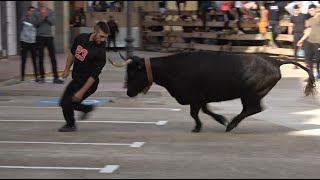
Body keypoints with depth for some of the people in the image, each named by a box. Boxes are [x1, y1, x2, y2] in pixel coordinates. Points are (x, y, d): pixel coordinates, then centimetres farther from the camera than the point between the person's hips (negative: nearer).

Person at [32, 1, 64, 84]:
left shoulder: (50, 11, 7)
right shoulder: (36, 12, 3)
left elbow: (52, 22, -3)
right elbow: (35, 24, -6)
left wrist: (47, 16, -16)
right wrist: (42, 17, -17)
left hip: (49, 36, 1)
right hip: (40, 37, -1)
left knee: (53, 58, -4)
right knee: (41, 58, 6)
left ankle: (56, 77, -4)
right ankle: (42, 77, 15)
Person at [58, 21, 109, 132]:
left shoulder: (100, 52, -25)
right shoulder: (81, 38, -7)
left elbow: (93, 76, -24)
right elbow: (72, 53, 13)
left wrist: (81, 92, -25)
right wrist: (67, 70, 16)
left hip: (88, 83, -7)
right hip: (76, 79, 7)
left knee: (67, 103, -11)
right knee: (63, 102, 15)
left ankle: (71, 125, 17)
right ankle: (88, 108, 36)